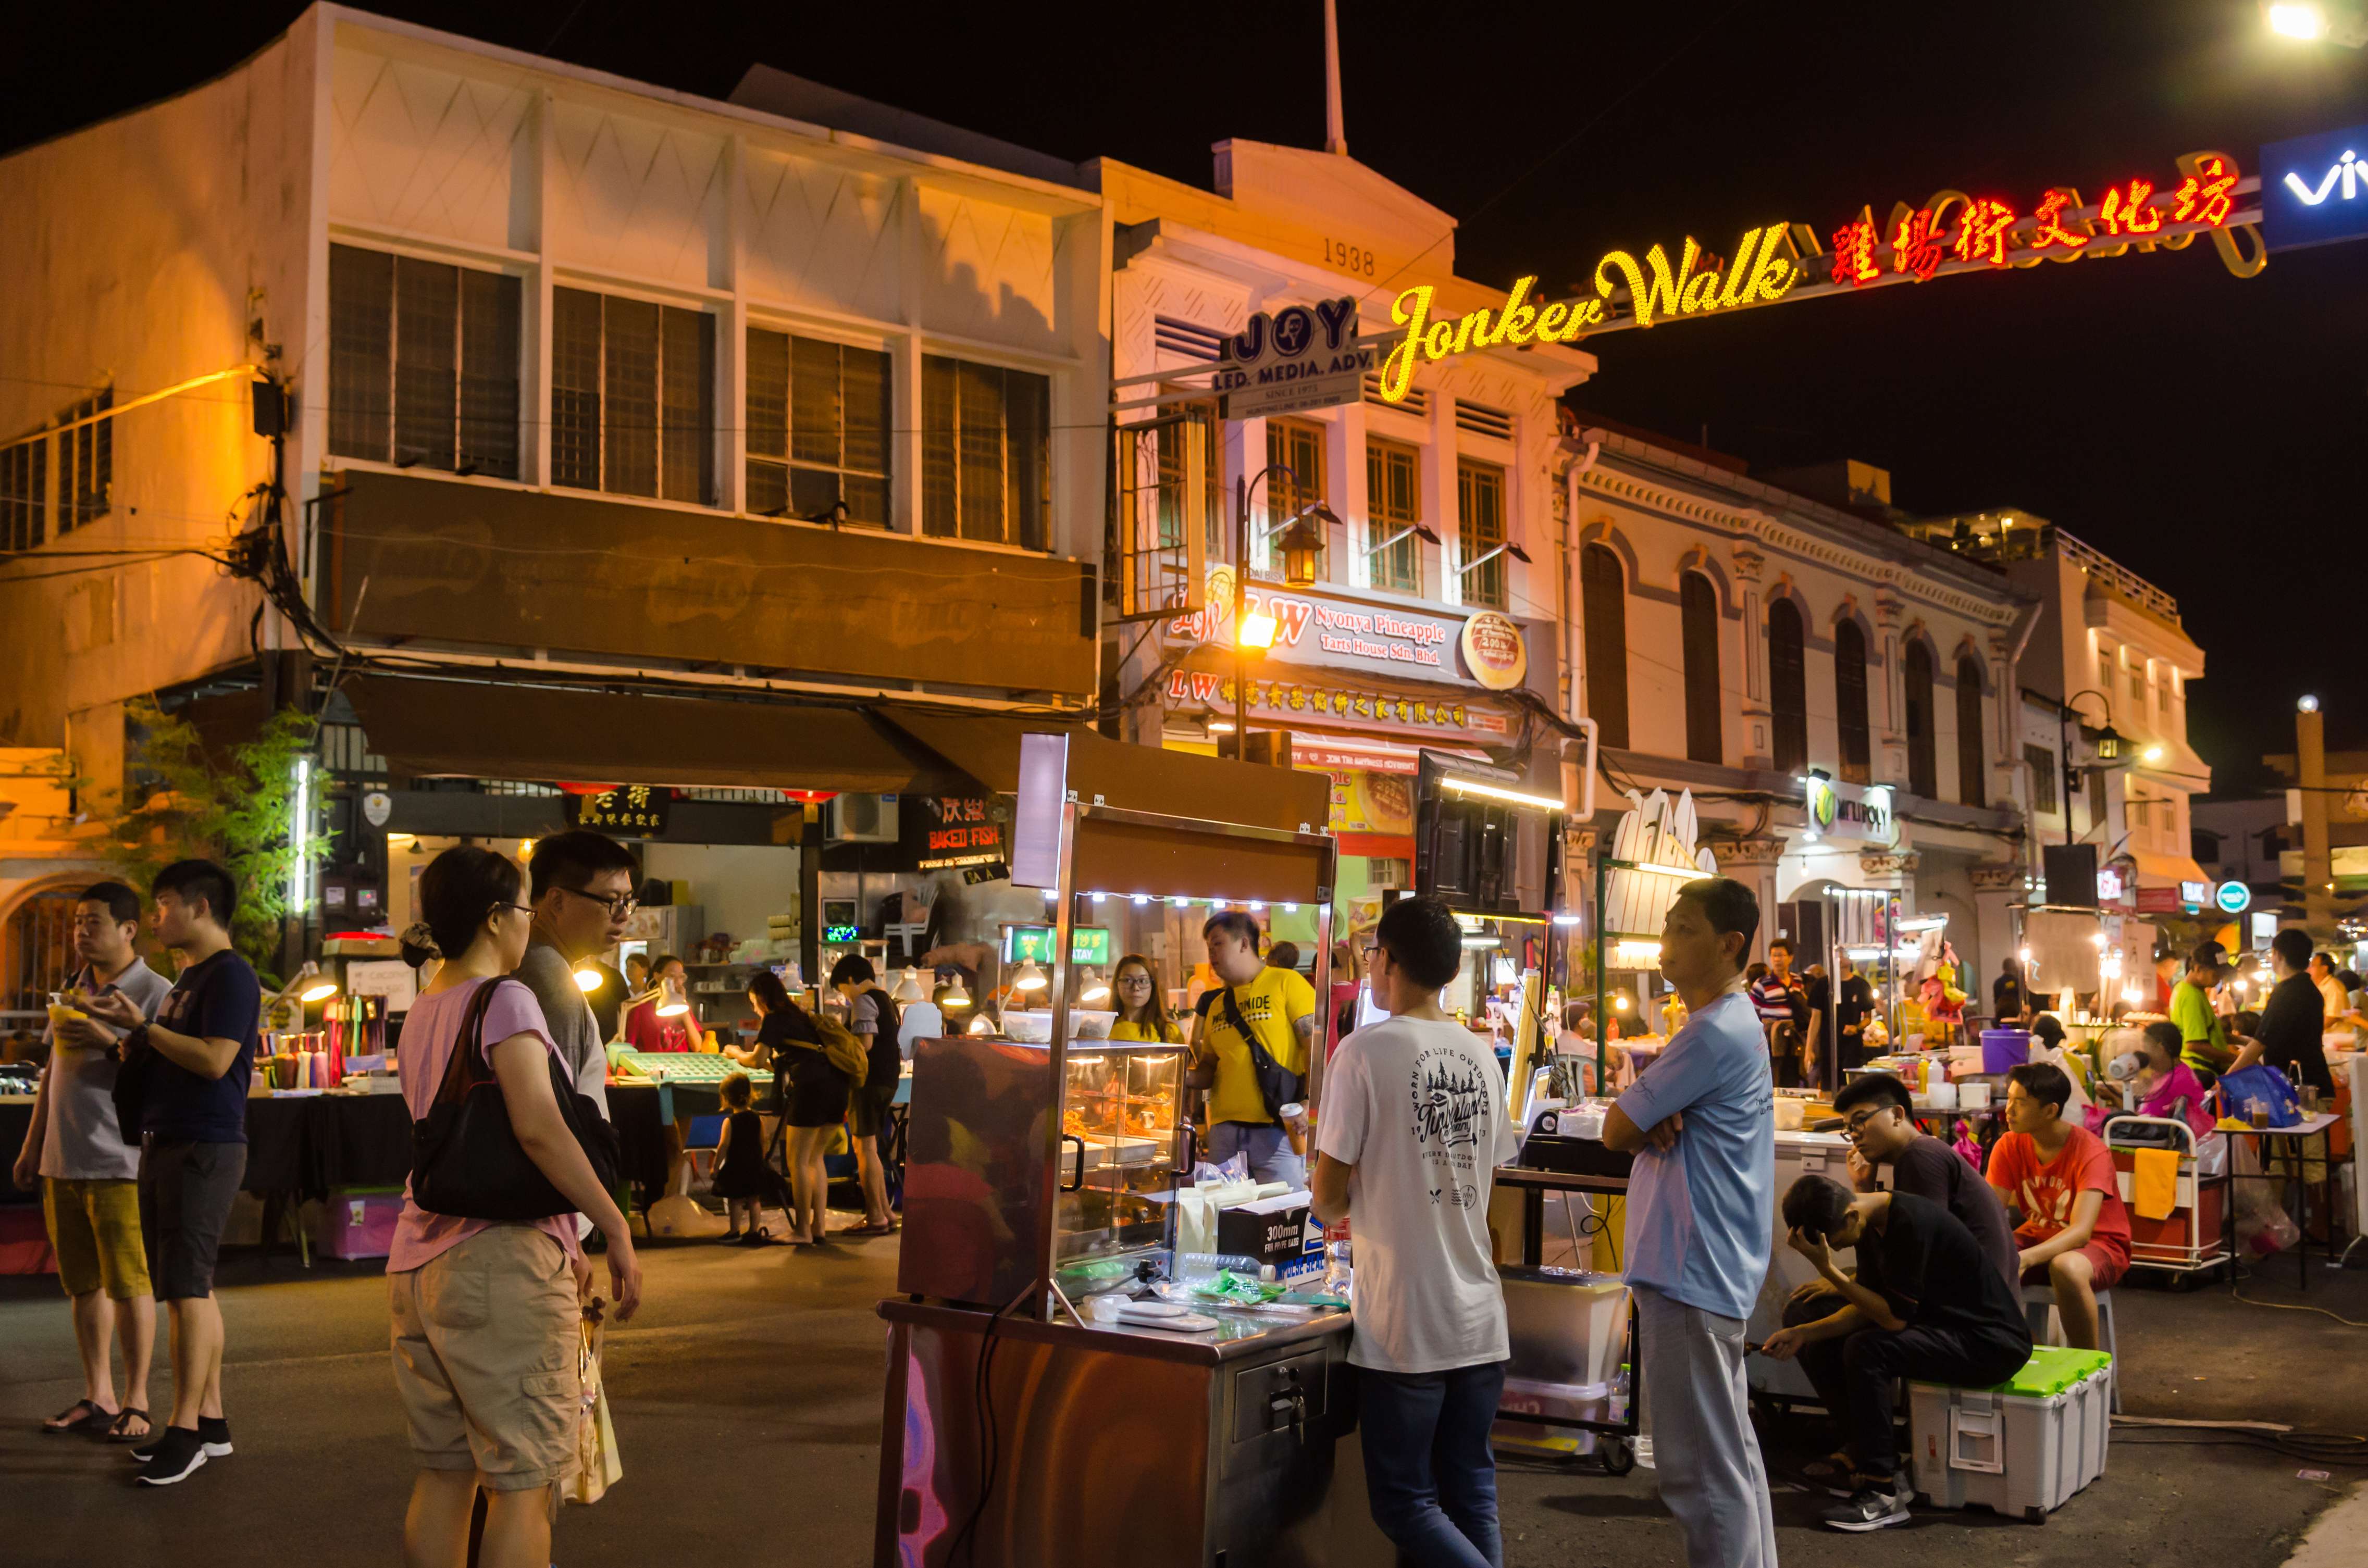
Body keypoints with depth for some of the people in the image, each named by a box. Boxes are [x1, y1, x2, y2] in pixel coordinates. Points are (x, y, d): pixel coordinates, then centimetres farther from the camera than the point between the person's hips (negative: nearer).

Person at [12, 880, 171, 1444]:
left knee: (129, 1285, -2)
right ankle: (98, 1397, 22)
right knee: (83, 1285, 12)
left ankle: (136, 1401, 6)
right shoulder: (74, 990, 15)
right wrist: (31, 1145, 20)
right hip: (63, 1162, 7)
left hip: (119, 1164, -7)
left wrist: (110, 1040, -24)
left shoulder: (155, 993, -8)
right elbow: (52, 1074, 22)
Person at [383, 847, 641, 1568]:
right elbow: (538, 1126, -22)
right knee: (522, 1482, -2)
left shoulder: (422, 1013, 16)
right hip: (499, 1265, -8)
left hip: (418, 1264, 8)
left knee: (444, 1471, 14)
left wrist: (562, 1243, 21)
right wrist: (616, 1229, -16)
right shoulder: (504, 999, -10)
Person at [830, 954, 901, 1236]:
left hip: (870, 1080, -10)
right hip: (889, 1080, 10)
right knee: (871, 1149, 15)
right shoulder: (886, 1000, 18)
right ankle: (885, 1214, 15)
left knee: (864, 1147, -5)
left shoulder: (864, 1001, -11)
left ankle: (875, 1218, -5)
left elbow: (865, 1043, -21)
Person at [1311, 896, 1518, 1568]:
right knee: (1470, 1495, 14)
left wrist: (1335, 1209, 14)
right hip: (1481, 1319, 6)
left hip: (1405, 1325, -5)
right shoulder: (1481, 1056, 6)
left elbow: (1329, 1198, -9)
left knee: (1405, 1502, 5)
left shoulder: (1366, 1051, -11)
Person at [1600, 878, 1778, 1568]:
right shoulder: (1734, 1025, 15)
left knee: (1703, 1467, -5)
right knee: (1731, 1453, 17)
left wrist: (1649, 1123, 5)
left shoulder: (1714, 1033, -18)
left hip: (1691, 1275, -11)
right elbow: (1629, 1124, 15)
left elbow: (1615, 1131, -16)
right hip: (1711, 1268, 11)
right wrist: (1659, 1122, -6)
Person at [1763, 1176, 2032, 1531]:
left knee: (1866, 1350, -27)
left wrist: (1827, 1268, -26)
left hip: (1993, 1344, -10)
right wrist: (1804, 1333, -5)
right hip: (1942, 1326, 10)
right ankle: (1888, 1471, 5)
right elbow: (1868, 1310, 7)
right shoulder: (1870, 1224, 2)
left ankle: (1884, 1493, -17)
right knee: (1825, 1347, 2)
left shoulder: (1912, 1224, -26)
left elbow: (1894, 1318, -25)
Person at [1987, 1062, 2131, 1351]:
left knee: (2066, 1268, -39)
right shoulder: (2009, 1146, -8)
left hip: (2099, 1244, -4)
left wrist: (2025, 1259, -49)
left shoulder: (2092, 1153, -23)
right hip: (2038, 1235, 5)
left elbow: (2081, 1231, -33)